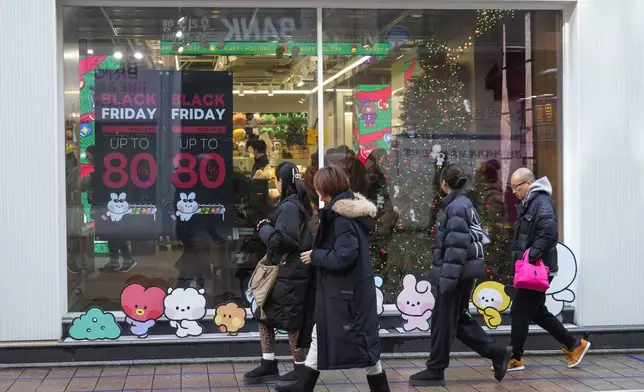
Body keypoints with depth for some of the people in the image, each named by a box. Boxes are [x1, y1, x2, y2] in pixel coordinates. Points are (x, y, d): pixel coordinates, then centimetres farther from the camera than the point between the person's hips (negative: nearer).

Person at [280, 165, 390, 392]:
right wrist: (318, 252, 11)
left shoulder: (342, 217, -21)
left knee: (361, 340, 1)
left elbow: (344, 256, -27)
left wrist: (315, 256, -14)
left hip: (347, 291, -10)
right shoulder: (349, 210, 9)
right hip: (337, 289, 10)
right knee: (320, 335, 15)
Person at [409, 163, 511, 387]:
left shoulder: (456, 207, -15)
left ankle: (435, 371, 11)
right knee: (459, 320, 16)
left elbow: (457, 246, -22)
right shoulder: (465, 204, 15)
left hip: (456, 273, -10)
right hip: (464, 273, 10)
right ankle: (497, 354, 16)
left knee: (443, 321, 1)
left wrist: (447, 277, -22)